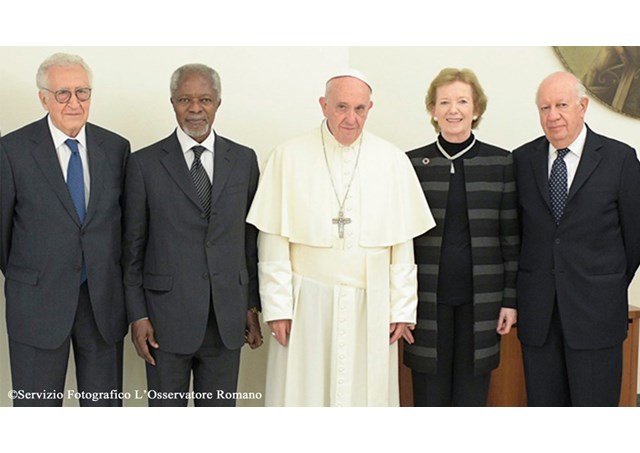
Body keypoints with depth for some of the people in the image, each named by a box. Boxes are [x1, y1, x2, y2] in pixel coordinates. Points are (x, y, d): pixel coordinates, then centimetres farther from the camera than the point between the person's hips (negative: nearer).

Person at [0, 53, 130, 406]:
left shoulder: (116, 147, 3)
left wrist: (109, 281, 12)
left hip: (104, 300, 3)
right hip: (38, 303, -2)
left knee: (105, 402, 12)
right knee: (36, 403, 9)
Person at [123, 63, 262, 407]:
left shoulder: (244, 160, 5)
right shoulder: (144, 163, -1)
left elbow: (251, 237, 8)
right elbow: (133, 246, 1)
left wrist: (252, 305, 7)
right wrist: (137, 315, -3)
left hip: (227, 319, 2)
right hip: (167, 315, -2)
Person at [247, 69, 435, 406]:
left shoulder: (393, 161, 2)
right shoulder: (289, 156, -2)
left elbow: (403, 243, 4)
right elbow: (273, 240, -2)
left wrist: (402, 308, 2)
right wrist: (277, 307, -5)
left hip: (371, 306, 1)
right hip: (307, 303, -1)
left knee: (367, 393, 9)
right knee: (302, 393, 7)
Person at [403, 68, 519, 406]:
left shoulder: (502, 163, 3)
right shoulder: (413, 163, 2)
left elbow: (511, 236, 4)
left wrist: (510, 299, 0)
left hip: (481, 300, 0)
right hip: (428, 299, 0)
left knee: (472, 396, 10)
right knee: (430, 395, 7)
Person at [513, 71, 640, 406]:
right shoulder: (522, 159, 5)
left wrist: (610, 290, 10)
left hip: (596, 311, -2)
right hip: (537, 312, 2)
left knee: (595, 402, 4)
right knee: (543, 402, 9)